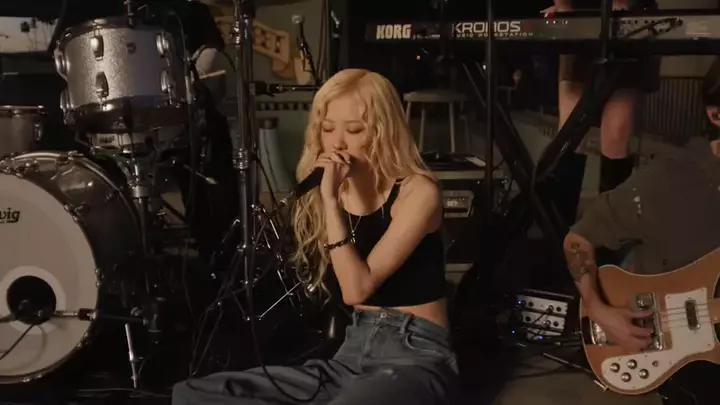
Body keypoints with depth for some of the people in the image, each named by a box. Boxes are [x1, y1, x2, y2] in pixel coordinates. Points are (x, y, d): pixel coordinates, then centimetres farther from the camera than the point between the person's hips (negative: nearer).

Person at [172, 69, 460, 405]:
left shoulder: (418, 191, -9)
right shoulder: (333, 191, 9)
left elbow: (358, 289, -18)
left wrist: (331, 201, -20)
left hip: (416, 357, -7)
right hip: (353, 353, 7)